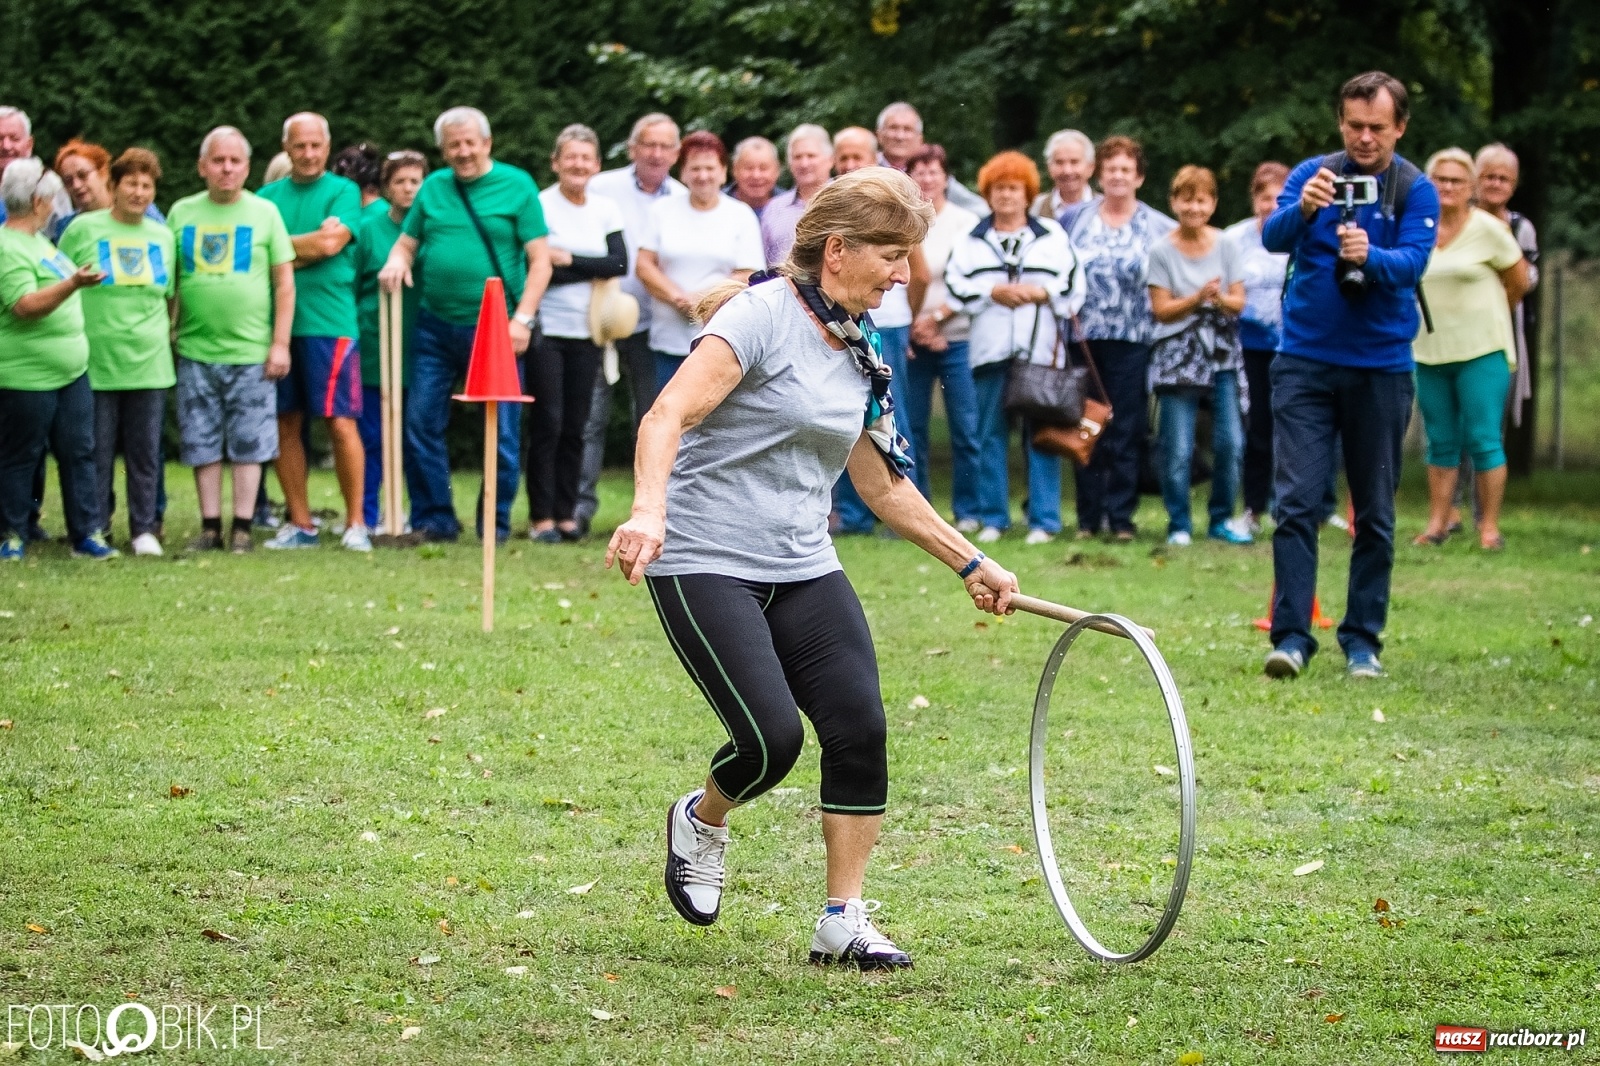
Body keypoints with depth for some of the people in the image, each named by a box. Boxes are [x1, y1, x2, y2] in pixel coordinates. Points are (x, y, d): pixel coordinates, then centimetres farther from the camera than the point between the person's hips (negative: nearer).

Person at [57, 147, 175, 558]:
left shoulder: (162, 236, 12)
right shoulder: (83, 229, 0)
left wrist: (170, 336, 14)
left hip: (149, 364, 3)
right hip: (96, 364, -3)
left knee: (145, 454, 5)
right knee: (97, 454, 1)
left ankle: (145, 529, 12)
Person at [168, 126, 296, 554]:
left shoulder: (264, 212, 4)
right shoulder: (182, 213, 7)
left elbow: (284, 281, 3)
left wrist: (280, 343, -3)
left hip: (251, 353, -2)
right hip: (196, 351, 2)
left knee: (248, 446, 0)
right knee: (202, 446, 4)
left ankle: (242, 528, 6)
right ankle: (210, 527, 11)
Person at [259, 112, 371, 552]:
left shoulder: (343, 191, 2)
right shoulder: (269, 196, 12)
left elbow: (331, 242, -11)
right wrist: (310, 244, -7)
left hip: (329, 322, -4)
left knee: (341, 422, -6)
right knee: (285, 424, 6)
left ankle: (356, 522, 0)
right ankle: (299, 523, 14)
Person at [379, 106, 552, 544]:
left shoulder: (517, 186, 0)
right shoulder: (433, 187, 11)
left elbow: (540, 260, -3)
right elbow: (406, 241, 19)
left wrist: (522, 318, -12)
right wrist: (396, 261, -6)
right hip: (436, 324, 4)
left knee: (501, 432, 0)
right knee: (421, 424, 2)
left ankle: (495, 522, 11)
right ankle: (434, 519, 13)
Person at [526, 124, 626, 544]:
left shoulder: (606, 210, 9)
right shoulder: (541, 206, -5)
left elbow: (620, 263, -3)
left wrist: (569, 261, -11)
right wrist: (591, 270, -11)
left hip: (587, 332, 4)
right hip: (547, 330, -4)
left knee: (575, 426, 5)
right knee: (547, 423, -7)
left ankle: (566, 513, 10)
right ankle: (542, 517, -3)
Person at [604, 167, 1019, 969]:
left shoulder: (859, 354, 12)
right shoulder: (761, 316, -12)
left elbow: (882, 485, 24)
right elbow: (667, 415, -23)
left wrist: (969, 563, 26)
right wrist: (648, 510, -40)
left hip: (803, 569, 7)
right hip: (705, 563, -7)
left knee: (860, 726, -8)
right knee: (772, 737, -17)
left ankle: (843, 920, 3)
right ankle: (701, 821, 18)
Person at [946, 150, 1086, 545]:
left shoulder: (1052, 236, 11)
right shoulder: (971, 241, 13)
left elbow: (1074, 288, 5)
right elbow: (956, 286, 2)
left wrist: (1040, 293, -10)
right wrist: (993, 292, -10)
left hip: (1040, 350, -1)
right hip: (990, 350, 1)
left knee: (1041, 436, -2)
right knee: (991, 434, 2)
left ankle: (1044, 520, 0)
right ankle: (993, 518, 8)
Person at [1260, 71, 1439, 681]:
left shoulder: (1416, 190, -2)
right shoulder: (1312, 175, 1)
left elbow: (1413, 261, -16)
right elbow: (1272, 237, -14)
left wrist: (1370, 254, -37)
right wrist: (1303, 208, -36)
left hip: (1381, 365, 0)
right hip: (1305, 361, 0)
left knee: (1375, 512, 7)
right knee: (1297, 502, -8)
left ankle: (1362, 640, 15)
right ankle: (1291, 636, -8)